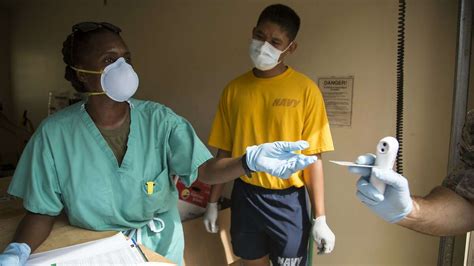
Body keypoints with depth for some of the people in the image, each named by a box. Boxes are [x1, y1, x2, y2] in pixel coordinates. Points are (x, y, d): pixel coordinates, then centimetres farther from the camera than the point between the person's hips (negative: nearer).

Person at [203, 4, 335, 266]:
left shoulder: (305, 90, -10)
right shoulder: (234, 89, -1)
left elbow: (313, 157, -9)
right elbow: (224, 151, 4)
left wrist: (319, 218, -8)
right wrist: (212, 202, 7)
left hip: (287, 201, -2)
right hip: (244, 197, 3)